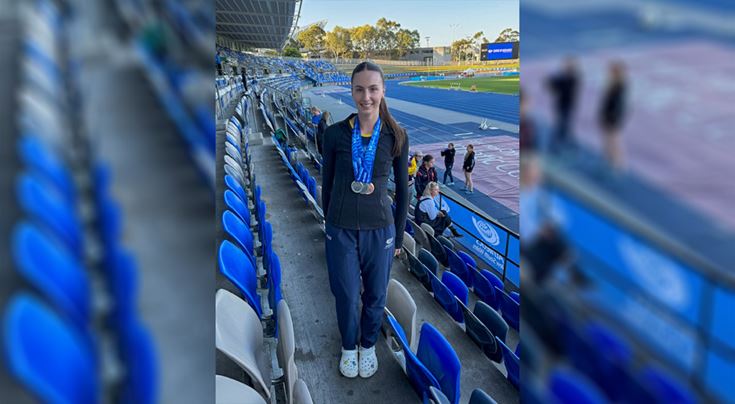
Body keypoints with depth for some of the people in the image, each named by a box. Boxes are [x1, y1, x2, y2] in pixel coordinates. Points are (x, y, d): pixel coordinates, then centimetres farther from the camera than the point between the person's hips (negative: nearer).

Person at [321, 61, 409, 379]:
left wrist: (399, 235, 6)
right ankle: (349, 346, 41)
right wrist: (330, 224, 11)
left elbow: (402, 188, 2)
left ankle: (368, 344, 43)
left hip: (380, 229, 0)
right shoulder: (335, 133, -8)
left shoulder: (396, 135, -7)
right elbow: (327, 183, 4)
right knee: (346, 295, 13)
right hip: (341, 230, 0)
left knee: (376, 295, 16)